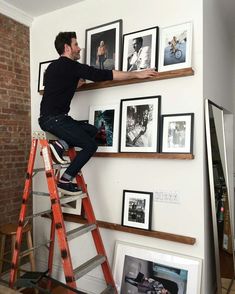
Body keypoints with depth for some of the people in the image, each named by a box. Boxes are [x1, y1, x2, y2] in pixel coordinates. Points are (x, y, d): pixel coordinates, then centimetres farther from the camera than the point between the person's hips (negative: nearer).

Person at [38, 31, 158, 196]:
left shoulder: (53, 67, 20)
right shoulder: (70, 65, -8)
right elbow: (103, 75, -12)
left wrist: (79, 81, 22)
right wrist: (137, 74, -7)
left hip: (49, 118, 9)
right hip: (54, 118, -9)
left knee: (92, 131, 12)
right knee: (90, 145, -6)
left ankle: (61, 144, -1)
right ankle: (65, 181, -2)